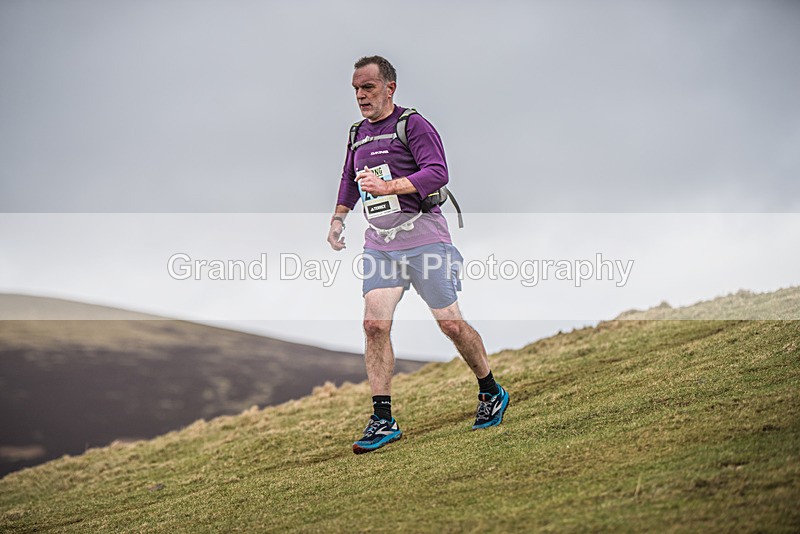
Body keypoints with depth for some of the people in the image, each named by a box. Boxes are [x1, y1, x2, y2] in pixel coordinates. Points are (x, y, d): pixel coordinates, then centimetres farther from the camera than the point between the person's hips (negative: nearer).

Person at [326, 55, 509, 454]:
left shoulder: (412, 124, -6)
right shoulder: (357, 134, 15)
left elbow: (437, 173, -19)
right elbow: (350, 180, 30)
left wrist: (387, 187, -27)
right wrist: (338, 219, 18)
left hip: (424, 238, -5)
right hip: (379, 245, 6)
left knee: (450, 323, -1)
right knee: (374, 325, -8)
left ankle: (491, 392, 21)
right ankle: (382, 420, -5)